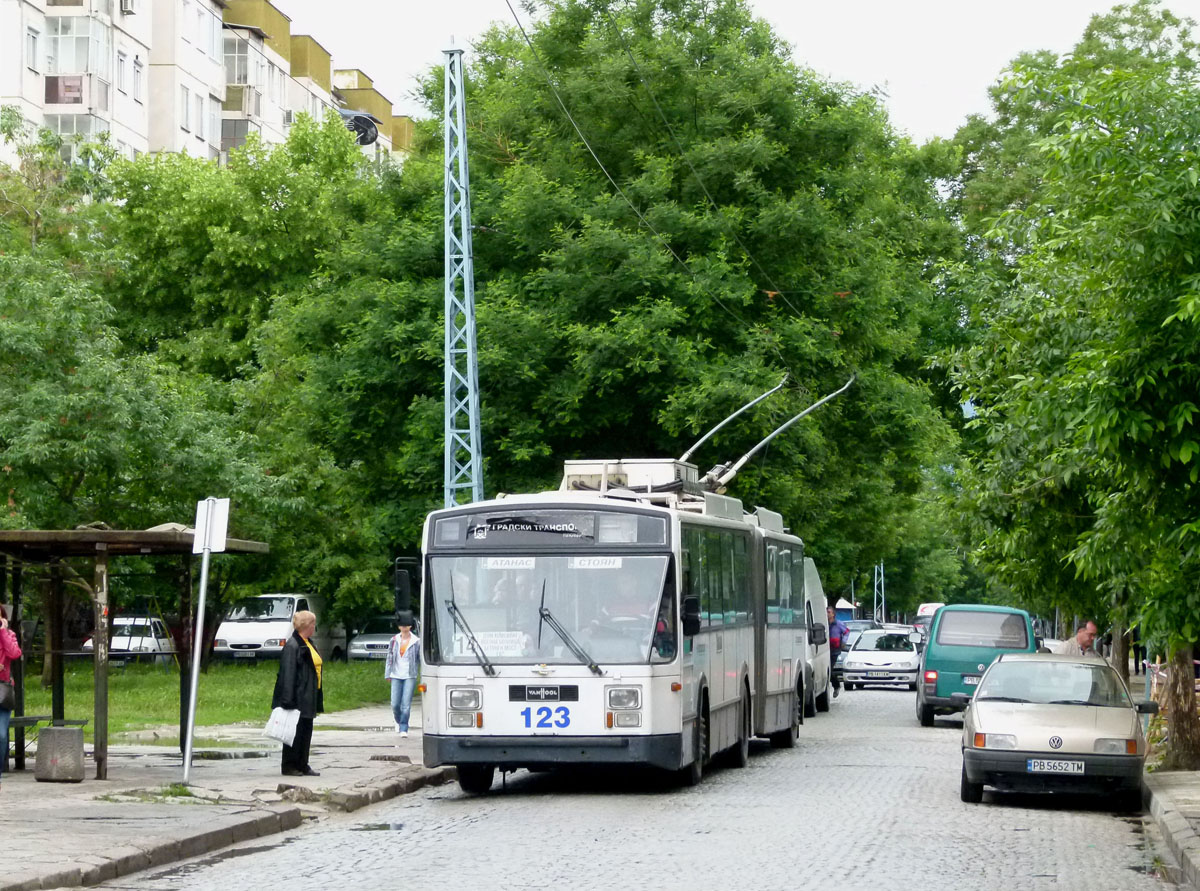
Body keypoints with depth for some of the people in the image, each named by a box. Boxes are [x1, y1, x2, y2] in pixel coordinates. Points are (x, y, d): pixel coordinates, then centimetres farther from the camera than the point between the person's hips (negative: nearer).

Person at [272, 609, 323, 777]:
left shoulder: (308, 644, 15)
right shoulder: (292, 646, -15)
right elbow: (288, 675, -19)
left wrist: (317, 703, 20)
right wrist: (288, 700, -22)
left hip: (308, 700, 9)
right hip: (298, 700, -9)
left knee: (306, 731, 11)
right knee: (295, 732, -3)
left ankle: (303, 766, 17)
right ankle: (289, 766, 4)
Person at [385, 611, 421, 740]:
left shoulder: (416, 641, -2)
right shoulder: (394, 640, 5)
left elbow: (421, 659, 1)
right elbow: (389, 657, 11)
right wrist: (388, 674, 8)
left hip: (410, 677, -2)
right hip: (396, 676, 2)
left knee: (406, 704, -9)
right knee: (395, 704, 1)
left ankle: (403, 729, -2)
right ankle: (398, 721, 31)